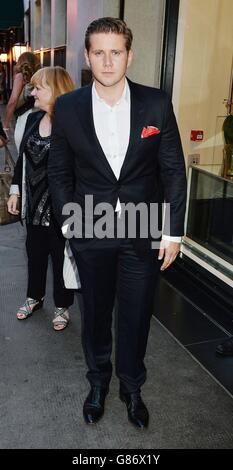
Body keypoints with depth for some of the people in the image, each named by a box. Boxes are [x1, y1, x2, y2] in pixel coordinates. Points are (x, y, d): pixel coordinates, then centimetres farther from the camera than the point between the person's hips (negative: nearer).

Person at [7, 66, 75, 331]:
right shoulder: (33, 118, 4)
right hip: (34, 204, 7)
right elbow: (22, 158, 12)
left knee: (61, 255, 11)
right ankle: (35, 297, 43)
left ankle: (62, 306, 31)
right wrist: (15, 191, 11)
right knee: (34, 251, 21)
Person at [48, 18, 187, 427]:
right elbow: (59, 171, 5)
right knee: (96, 313, 17)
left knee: (136, 316, 12)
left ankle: (131, 386, 38)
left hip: (143, 234, 0)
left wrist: (173, 232, -4)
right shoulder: (67, 108, -4)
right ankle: (98, 382, 42)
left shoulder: (156, 104, -6)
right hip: (91, 233, 1)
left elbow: (173, 171, -2)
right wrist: (69, 221, -1)